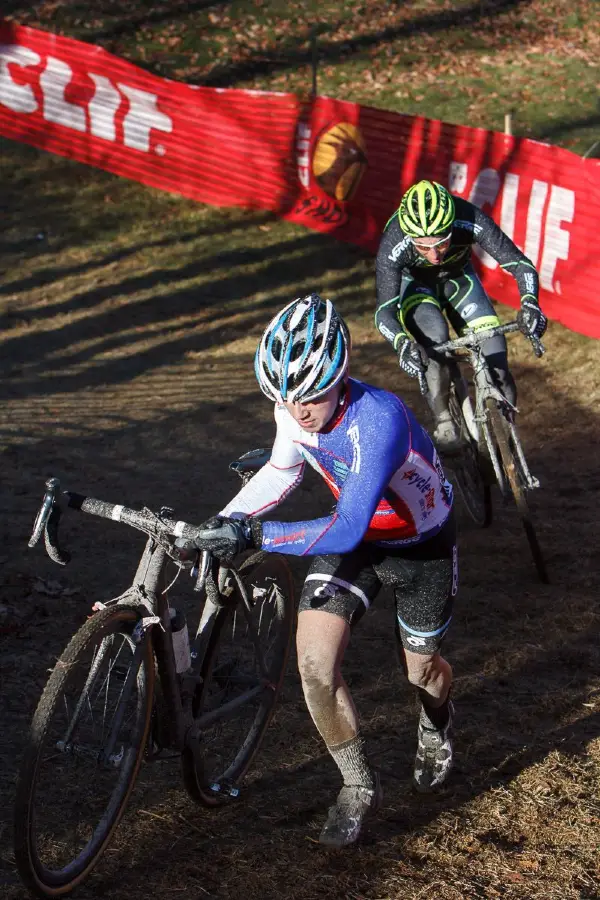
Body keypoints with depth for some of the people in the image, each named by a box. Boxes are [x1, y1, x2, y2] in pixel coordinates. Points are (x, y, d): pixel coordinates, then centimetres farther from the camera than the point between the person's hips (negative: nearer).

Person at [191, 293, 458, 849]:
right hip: (351, 537, 4)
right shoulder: (294, 408, -20)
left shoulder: (378, 418, -41)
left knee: (419, 667, 16)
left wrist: (254, 535, -52)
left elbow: (347, 530, -46)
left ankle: (437, 722, 56)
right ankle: (358, 788, 8)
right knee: (315, 663, -13)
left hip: (422, 546, -4)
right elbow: (281, 472, 3)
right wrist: (221, 522, -8)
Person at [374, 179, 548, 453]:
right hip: (414, 282, -2)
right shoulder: (393, 245, -39)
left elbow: (519, 263, -34)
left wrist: (529, 302, -53)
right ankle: (443, 421, -14)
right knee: (435, 335, -32)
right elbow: (384, 311, -38)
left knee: (493, 347, -16)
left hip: (457, 276, 2)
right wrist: (401, 342, -58)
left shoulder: (471, 221, -37)